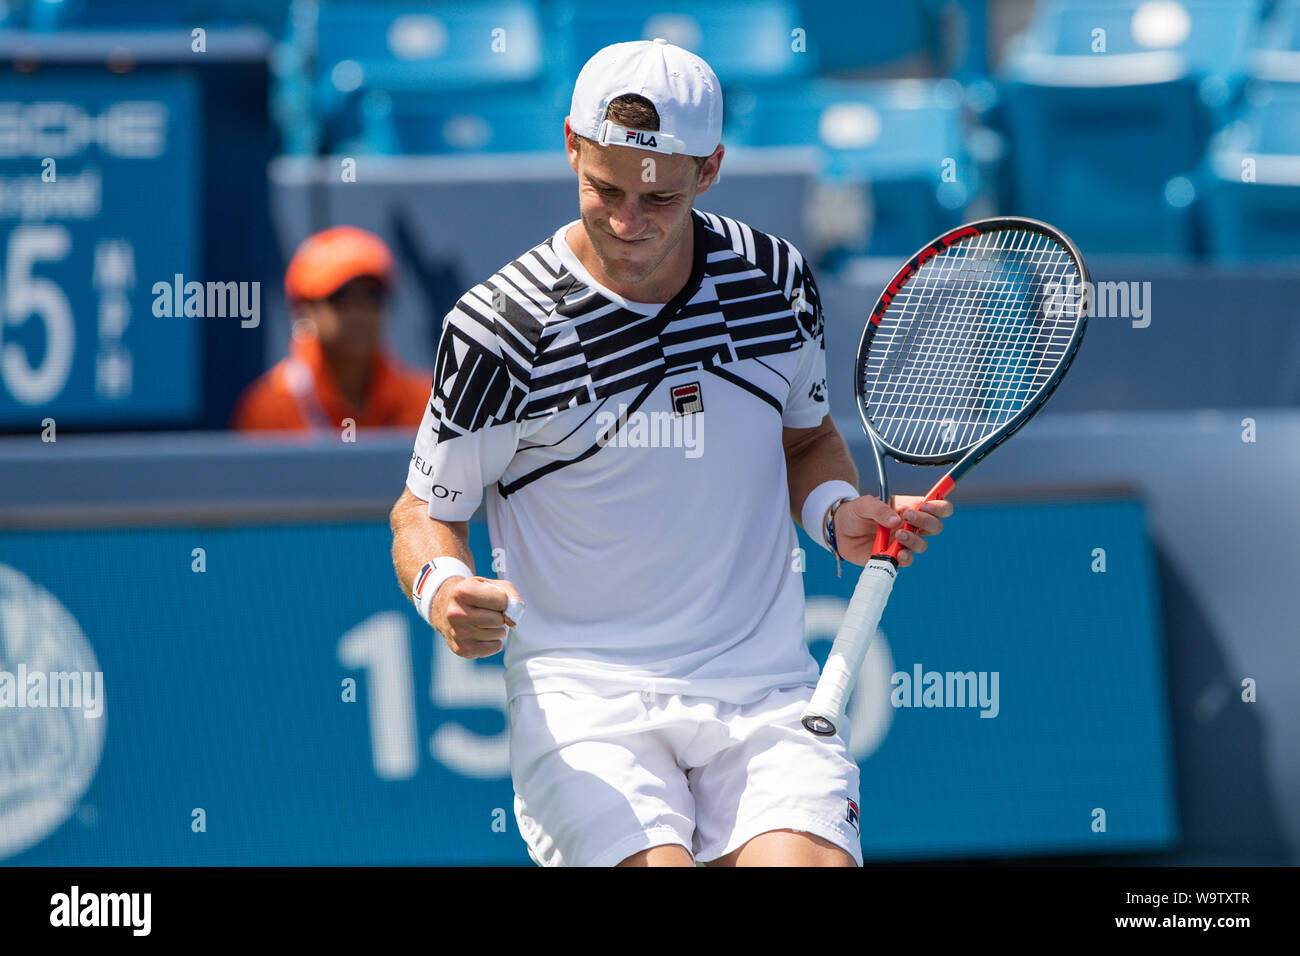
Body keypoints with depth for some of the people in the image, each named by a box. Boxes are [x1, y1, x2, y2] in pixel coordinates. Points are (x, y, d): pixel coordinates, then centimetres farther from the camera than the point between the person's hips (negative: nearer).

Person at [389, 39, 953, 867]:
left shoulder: (778, 280, 5)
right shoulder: (501, 330, -7)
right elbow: (428, 508, 5)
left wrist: (839, 512, 3)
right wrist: (443, 588, -17)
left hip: (767, 696, 3)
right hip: (582, 697, -3)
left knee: (810, 861, -23)